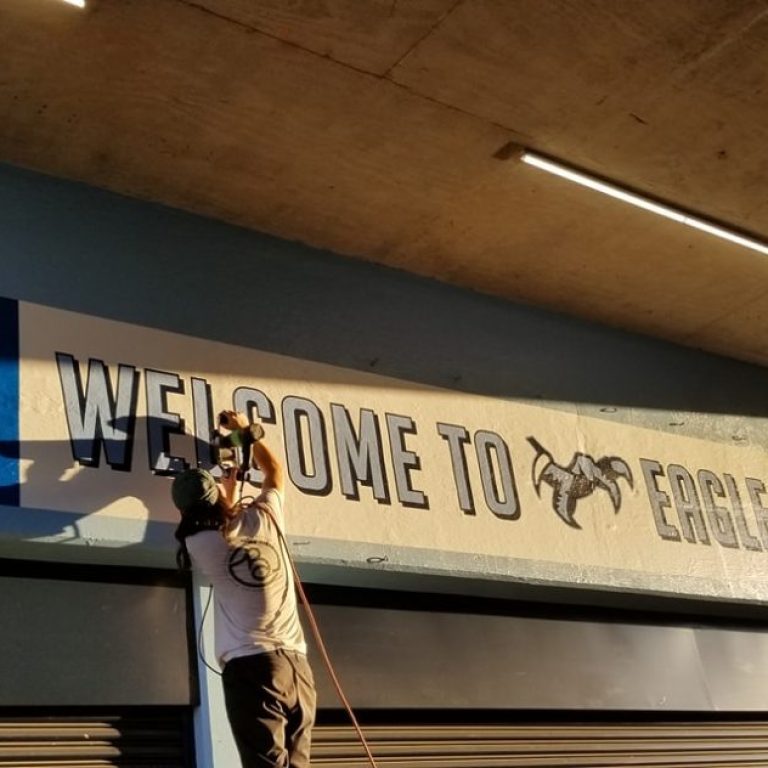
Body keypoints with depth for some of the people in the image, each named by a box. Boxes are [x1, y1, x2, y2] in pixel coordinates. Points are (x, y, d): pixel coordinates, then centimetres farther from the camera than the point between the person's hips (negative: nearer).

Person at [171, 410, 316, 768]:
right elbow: (275, 472, 29)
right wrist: (247, 432, 40)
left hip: (249, 666, -3)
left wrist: (230, 483, 39)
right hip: (297, 666, 4)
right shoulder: (264, 518, 6)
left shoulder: (199, 543, 1)